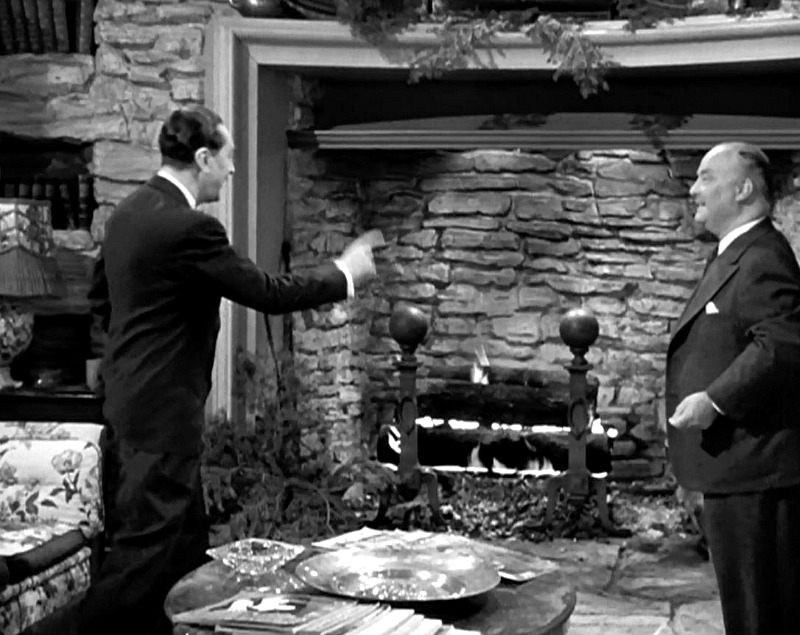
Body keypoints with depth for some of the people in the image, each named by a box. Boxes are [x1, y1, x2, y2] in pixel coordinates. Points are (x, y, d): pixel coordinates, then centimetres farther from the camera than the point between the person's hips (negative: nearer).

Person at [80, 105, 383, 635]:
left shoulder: (130, 212, 8)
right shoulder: (189, 227, -21)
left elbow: (101, 298, 19)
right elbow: (270, 294, -17)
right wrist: (344, 272, -5)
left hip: (136, 391, 10)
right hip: (164, 407, -10)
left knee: (186, 536, 17)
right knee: (148, 542, -3)